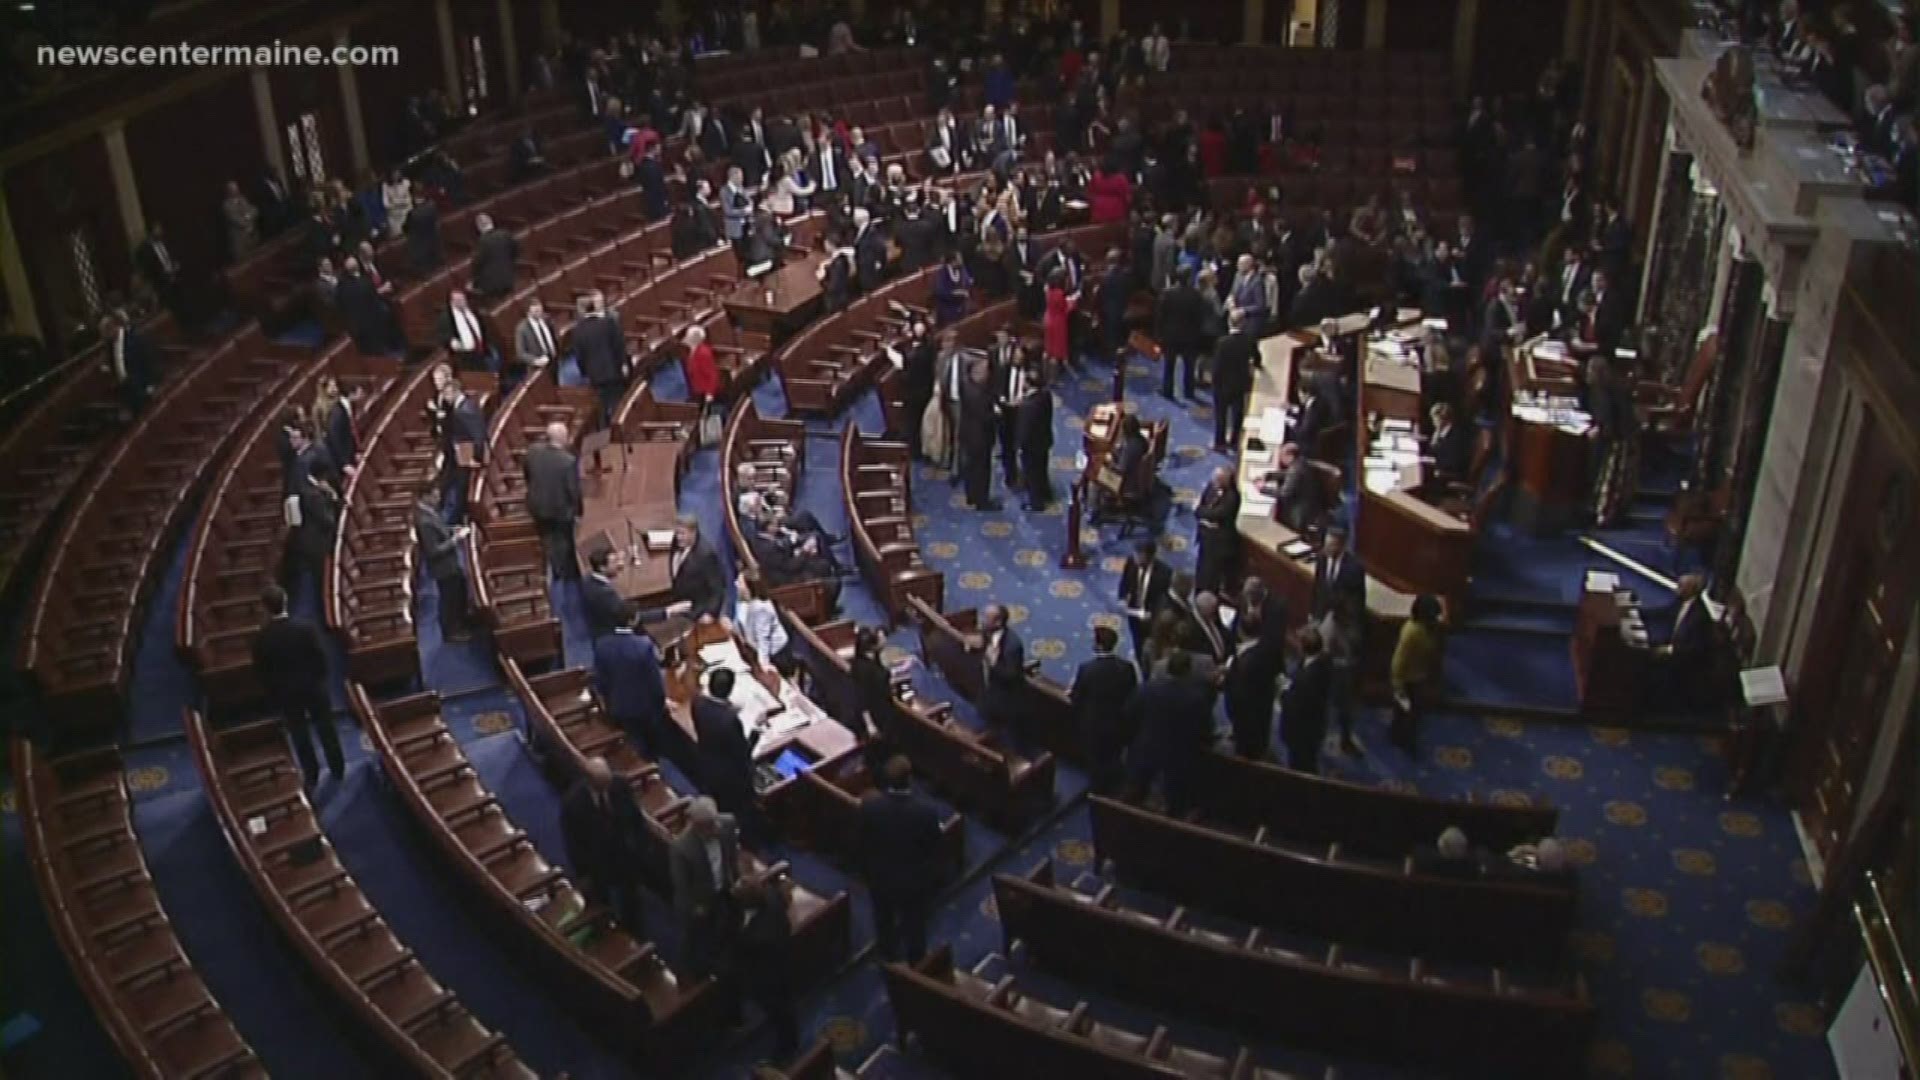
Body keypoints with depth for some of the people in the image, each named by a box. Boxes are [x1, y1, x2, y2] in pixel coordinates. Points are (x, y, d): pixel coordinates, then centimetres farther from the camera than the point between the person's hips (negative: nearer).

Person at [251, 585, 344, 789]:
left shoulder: (261, 637, -19)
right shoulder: (306, 627, -20)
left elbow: (259, 670, -9)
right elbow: (321, 657, -12)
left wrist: (271, 693, 7)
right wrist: (319, 679, 7)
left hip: (285, 693, 0)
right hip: (314, 687, 0)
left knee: (300, 736, 16)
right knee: (326, 730, 17)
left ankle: (311, 777, 28)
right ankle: (338, 770, 31)